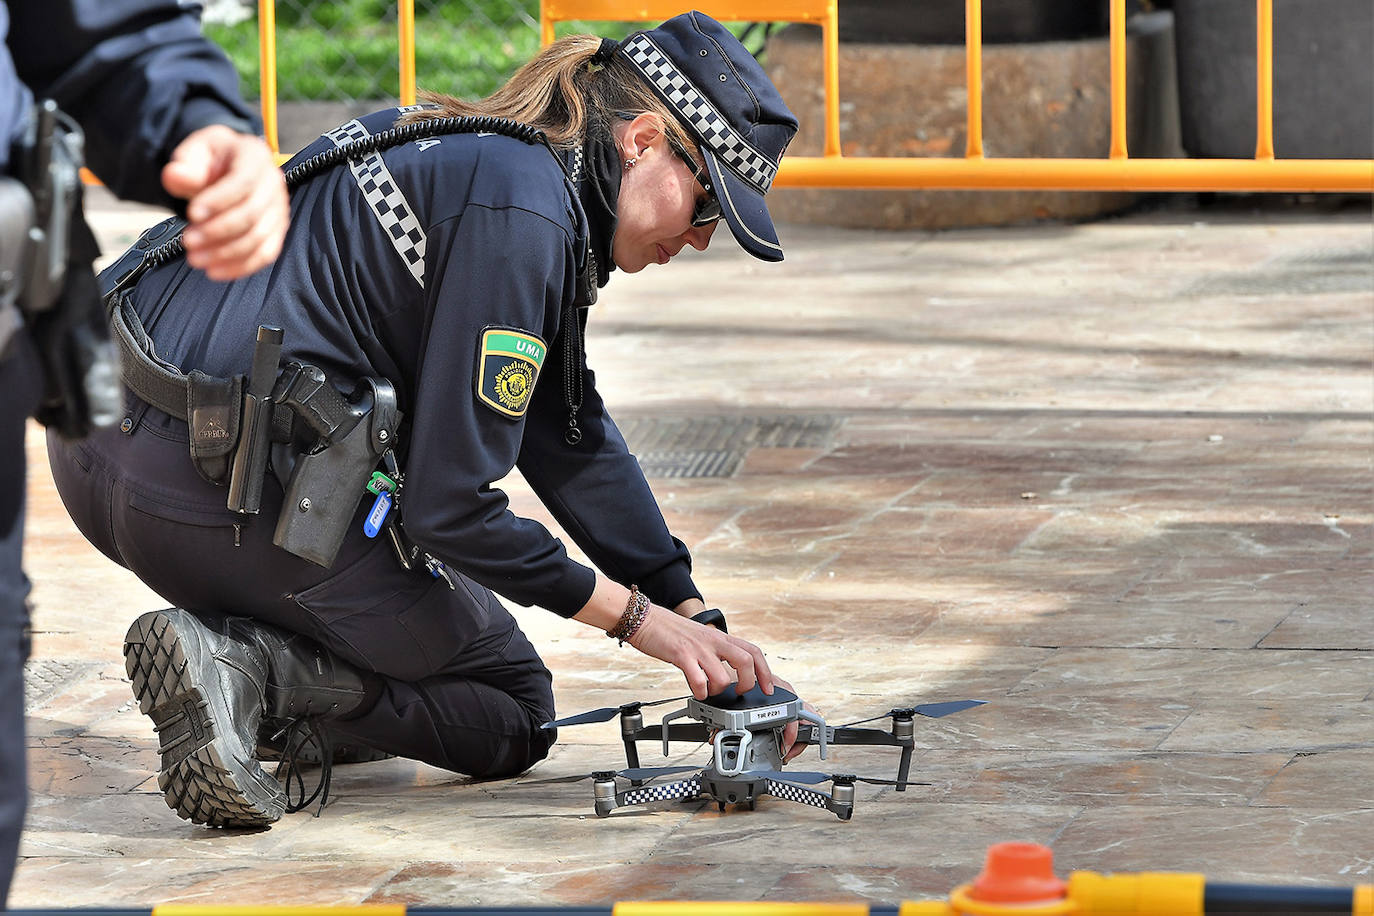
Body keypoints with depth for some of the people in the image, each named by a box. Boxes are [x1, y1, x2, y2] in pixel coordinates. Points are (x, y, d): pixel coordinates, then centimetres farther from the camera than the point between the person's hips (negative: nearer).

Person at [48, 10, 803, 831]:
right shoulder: (522, 211, -13)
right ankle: (250, 671, -10)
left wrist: (694, 617, 17)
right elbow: (451, 508, -13)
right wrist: (638, 618, -2)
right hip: (225, 490, -9)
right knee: (514, 714, 11)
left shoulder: (478, 153, 17)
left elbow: (572, 436, 22)